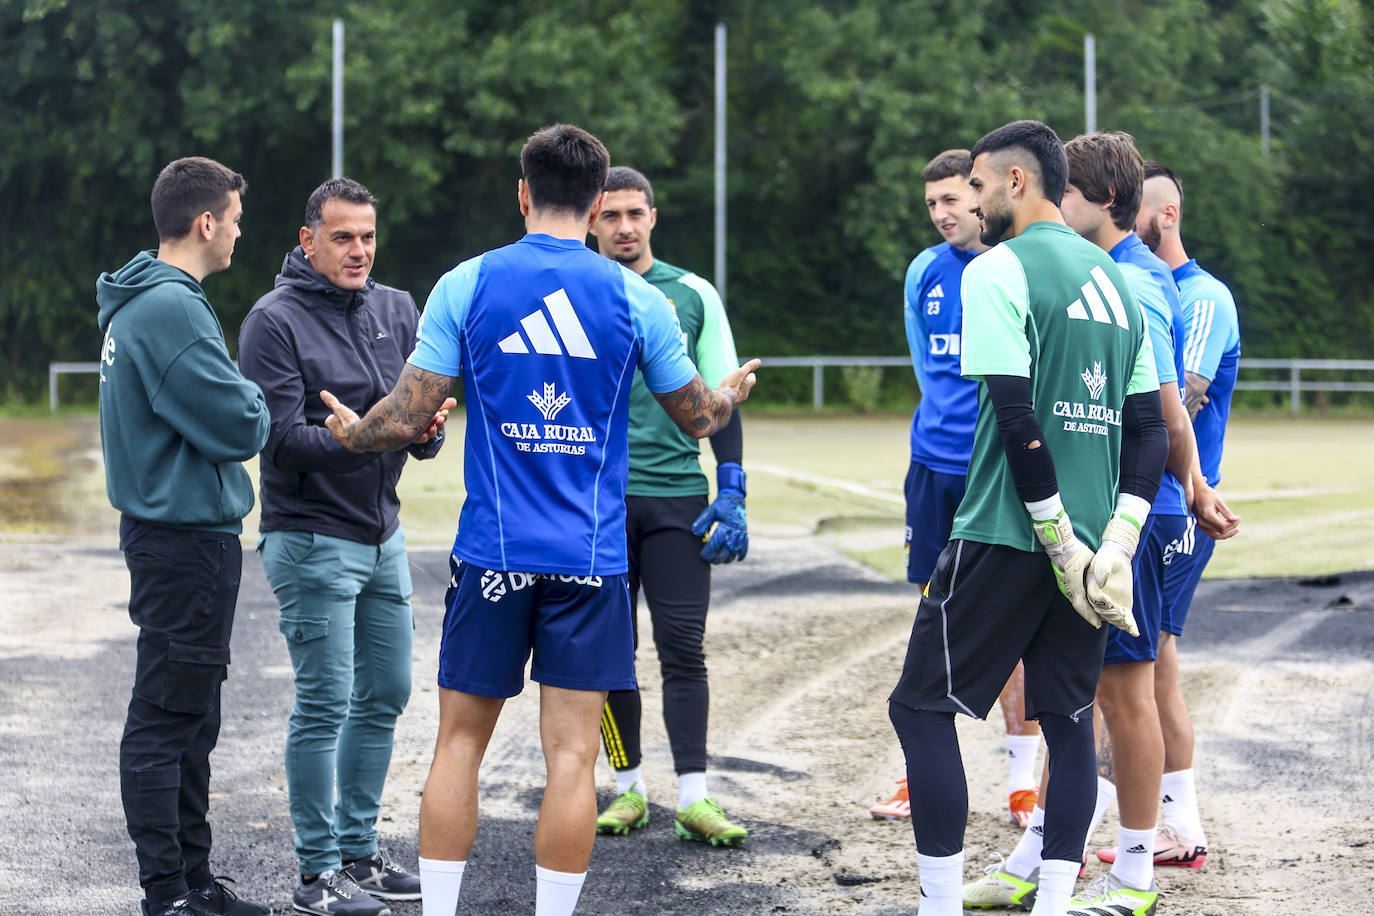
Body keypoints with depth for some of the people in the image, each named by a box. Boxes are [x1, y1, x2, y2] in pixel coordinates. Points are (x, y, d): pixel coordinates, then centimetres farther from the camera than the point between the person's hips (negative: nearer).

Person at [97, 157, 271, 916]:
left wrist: (236, 402, 3)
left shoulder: (140, 304, 14)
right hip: (186, 539, -11)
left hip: (172, 532, 11)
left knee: (190, 719, 16)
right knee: (165, 718, -6)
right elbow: (240, 427, -21)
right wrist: (252, 399, -1)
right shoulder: (171, 308, -19)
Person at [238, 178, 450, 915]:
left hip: (383, 535, 7)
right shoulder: (275, 321, -11)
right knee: (324, 705, -5)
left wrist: (426, 430, -19)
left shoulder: (397, 310, 8)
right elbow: (283, 438, -18)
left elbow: (428, 416, 4)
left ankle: (359, 849, 24)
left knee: (384, 696, 12)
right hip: (312, 540, -7)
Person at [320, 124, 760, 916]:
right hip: (592, 558, 0)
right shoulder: (636, 298, 0)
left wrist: (352, 434, 19)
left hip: (493, 552, 1)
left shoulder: (466, 284, -1)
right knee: (571, 755, 0)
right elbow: (700, 417, 11)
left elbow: (409, 418, -3)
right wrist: (733, 393, 34)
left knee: (461, 741, 11)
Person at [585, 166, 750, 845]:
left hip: (677, 494, 0)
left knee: (683, 648, -5)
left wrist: (731, 494, 1)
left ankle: (694, 798, -5)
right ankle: (629, 789, 14)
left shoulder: (693, 295, 7)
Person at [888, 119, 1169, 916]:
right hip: (1092, 540, 7)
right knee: (1069, 718, 12)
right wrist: (1115, 544, 2)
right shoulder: (1115, 281, 14)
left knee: (923, 708, 2)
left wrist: (1059, 539, -13)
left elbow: (1017, 420, -18)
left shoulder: (999, 270, -9)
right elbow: (1150, 430, 10)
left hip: (1007, 536, -7)